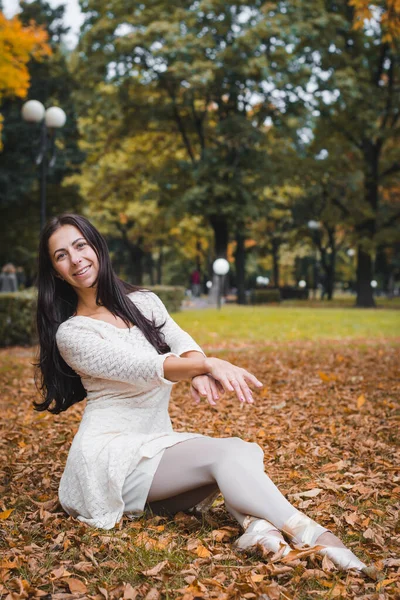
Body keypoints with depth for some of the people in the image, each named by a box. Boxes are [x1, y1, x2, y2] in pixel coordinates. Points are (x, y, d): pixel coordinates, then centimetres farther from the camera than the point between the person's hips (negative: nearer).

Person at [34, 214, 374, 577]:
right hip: (111, 454, -6)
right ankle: (309, 535, -40)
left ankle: (254, 522, -45)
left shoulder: (144, 302, 11)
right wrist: (208, 364, -39)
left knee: (247, 451, -20)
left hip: (158, 447, 6)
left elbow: (181, 343, -8)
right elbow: (141, 367, -21)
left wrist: (199, 373, -33)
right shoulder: (70, 334, -6)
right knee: (225, 454, -27)